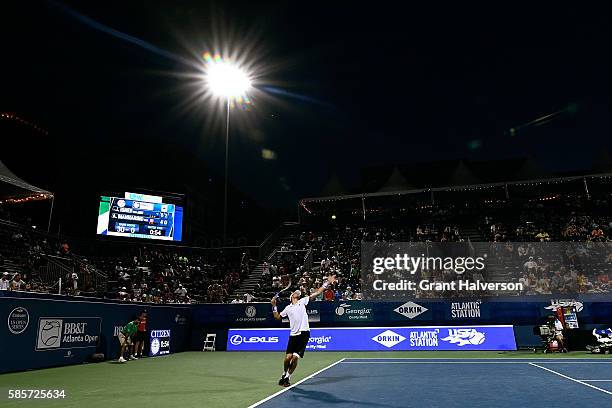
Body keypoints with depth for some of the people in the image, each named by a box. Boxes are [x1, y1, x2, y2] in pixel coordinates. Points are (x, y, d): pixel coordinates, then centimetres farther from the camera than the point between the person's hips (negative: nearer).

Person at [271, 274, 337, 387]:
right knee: (288, 357, -3)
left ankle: (287, 377, 16)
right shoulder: (288, 308, 15)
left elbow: (316, 293, 2)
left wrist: (327, 283, -4)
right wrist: (274, 306, 10)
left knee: (295, 358, -6)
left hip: (304, 334, -2)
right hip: (293, 335, 2)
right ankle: (284, 374, 25)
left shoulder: (302, 301, 8)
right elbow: (277, 317, 23)